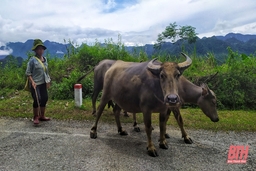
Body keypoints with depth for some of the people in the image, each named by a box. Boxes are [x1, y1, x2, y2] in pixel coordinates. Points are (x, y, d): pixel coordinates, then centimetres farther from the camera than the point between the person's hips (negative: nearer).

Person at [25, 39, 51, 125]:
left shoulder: (45, 59, 10)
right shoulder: (32, 60, -9)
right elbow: (28, 72, -8)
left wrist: (48, 81, 13)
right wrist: (32, 81, -18)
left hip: (43, 83, 7)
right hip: (35, 84, -7)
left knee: (45, 99, 9)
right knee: (37, 100, -9)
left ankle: (42, 116, 25)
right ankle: (35, 117, 10)